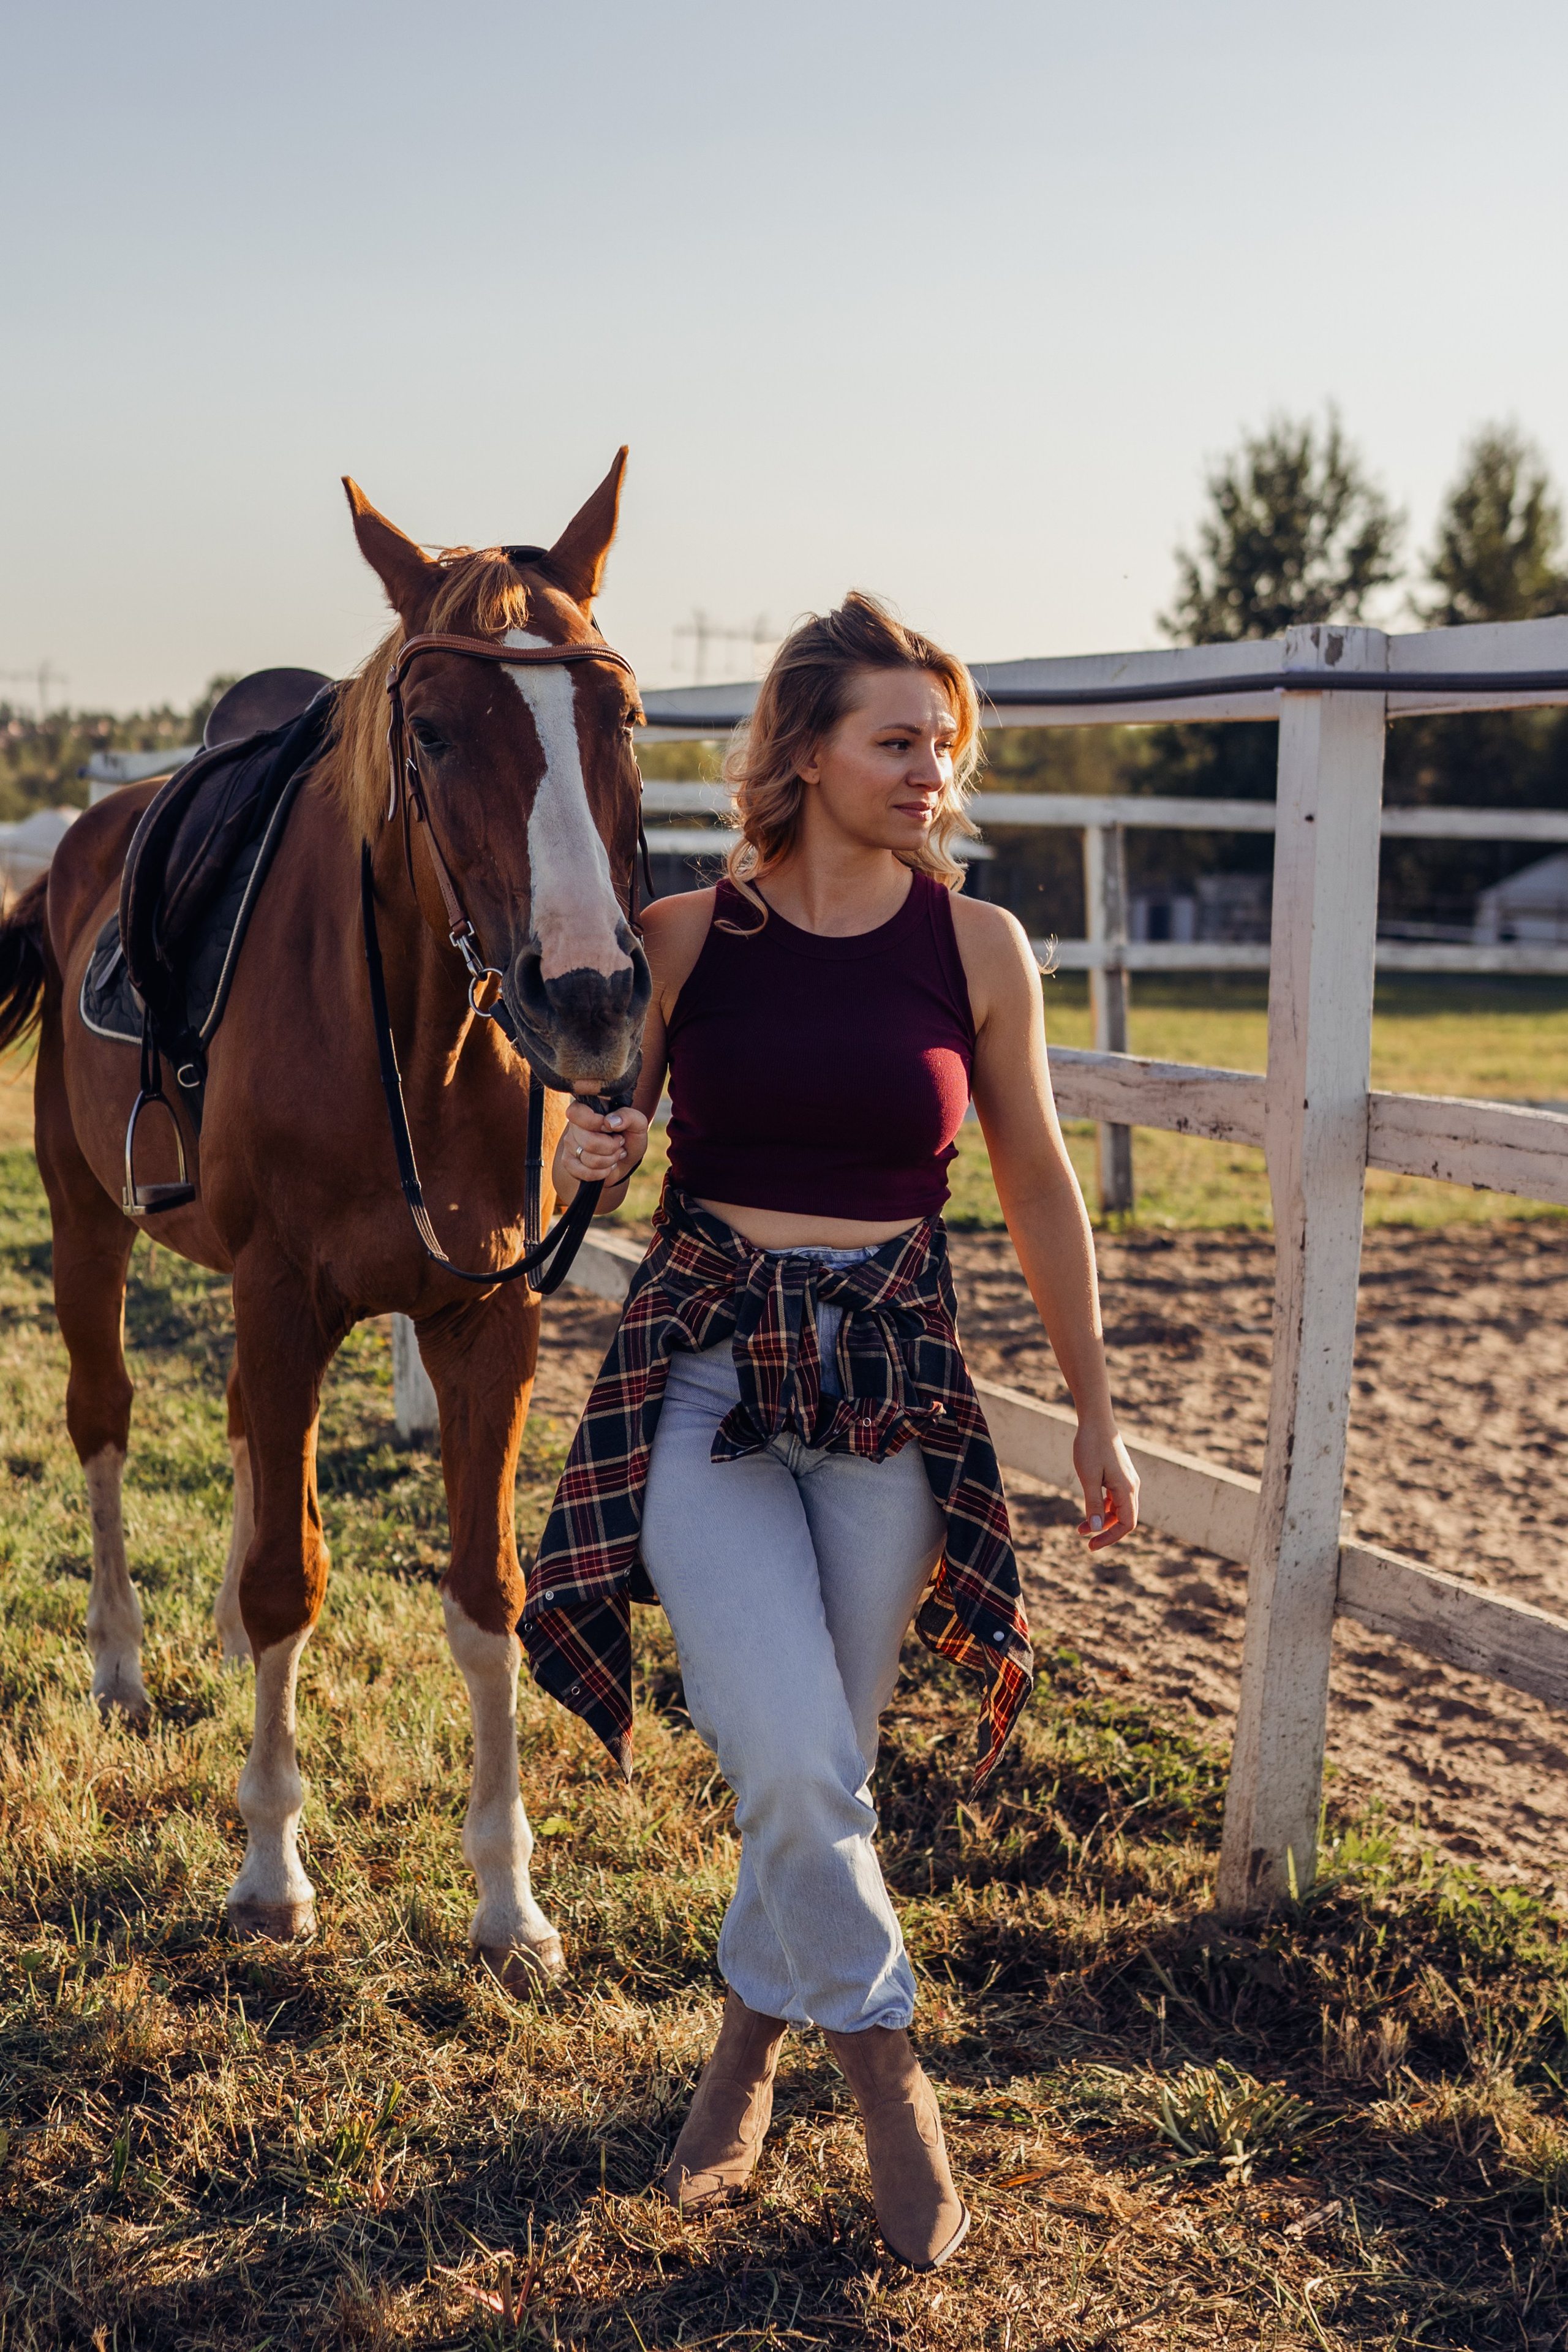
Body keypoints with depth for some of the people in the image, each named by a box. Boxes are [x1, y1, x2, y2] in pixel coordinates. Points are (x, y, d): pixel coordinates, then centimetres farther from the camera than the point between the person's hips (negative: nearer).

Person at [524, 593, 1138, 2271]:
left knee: (825, 1763, 9)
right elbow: (587, 1158, 7)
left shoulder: (978, 946, 0)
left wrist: (1093, 1409, 11)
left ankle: (756, 2027, 36)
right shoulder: (683, 937, -2)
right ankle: (882, 2057, 12)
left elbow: (1038, 1189, 8)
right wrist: (585, 1160, -18)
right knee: (789, 1760, -13)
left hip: (894, 1375, 1)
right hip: (708, 1366, -1)